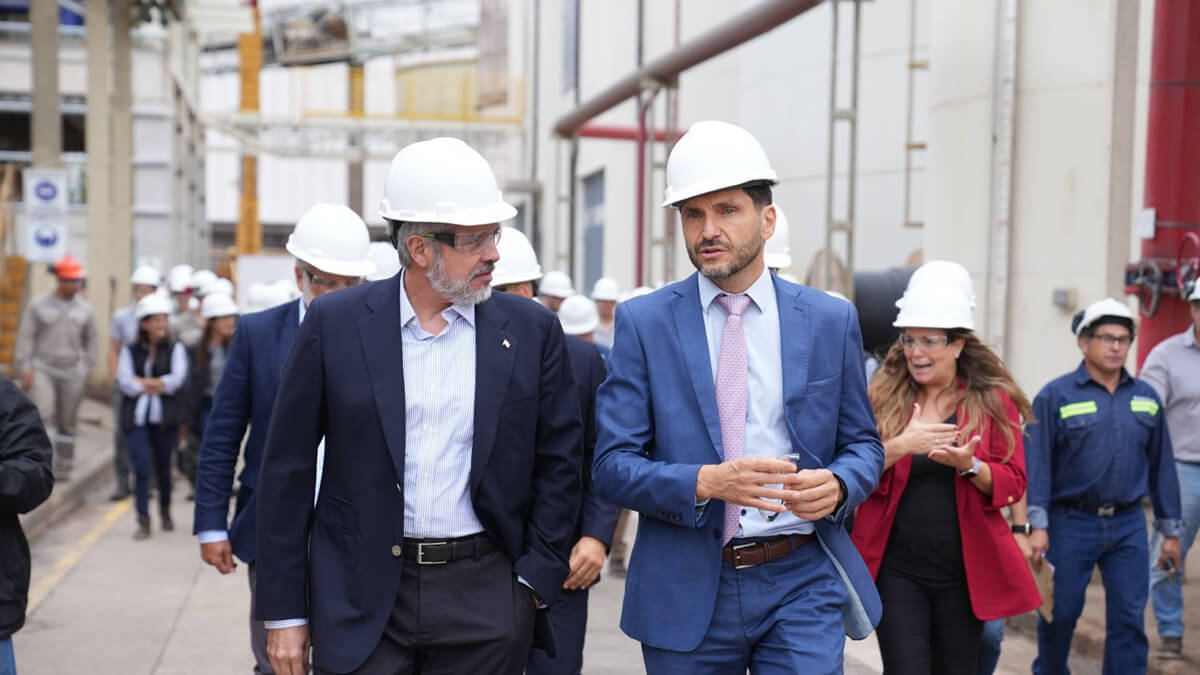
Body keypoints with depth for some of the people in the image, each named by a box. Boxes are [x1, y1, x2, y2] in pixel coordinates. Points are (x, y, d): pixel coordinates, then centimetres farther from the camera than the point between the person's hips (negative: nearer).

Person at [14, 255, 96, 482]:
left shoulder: (85, 309, 4)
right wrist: (25, 368, -8)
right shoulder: (38, 305, -2)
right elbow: (25, 337, -2)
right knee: (42, 412, -21)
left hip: (71, 372, 3)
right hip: (42, 369, -2)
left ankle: (62, 468, 17)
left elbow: (91, 341, 14)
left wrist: (86, 368, 7)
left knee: (67, 422, 6)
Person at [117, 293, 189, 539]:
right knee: (142, 468, -11)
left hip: (165, 418, 0)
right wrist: (158, 385, -10)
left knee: (163, 468, 9)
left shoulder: (175, 349, 6)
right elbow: (124, 382, -4)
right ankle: (143, 521, -7)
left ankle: (165, 511, 34)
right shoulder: (130, 351, 8)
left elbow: (177, 378, -9)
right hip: (136, 418, 0)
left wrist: (143, 382, -11)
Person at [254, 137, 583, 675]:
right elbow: (288, 472, 0)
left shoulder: (531, 330, 0)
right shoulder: (336, 324, -3)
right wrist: (284, 610, 0)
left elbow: (558, 462, 6)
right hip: (362, 599, -1)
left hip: (484, 596, 1)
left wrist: (534, 581, -1)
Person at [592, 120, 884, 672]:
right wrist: (705, 482, -21)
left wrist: (837, 484, -12)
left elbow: (863, 445, 11)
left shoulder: (831, 321, 5)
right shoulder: (642, 322, 0)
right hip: (686, 592, 0)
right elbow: (612, 466, -4)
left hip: (801, 583, 0)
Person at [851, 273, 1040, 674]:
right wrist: (901, 446, -24)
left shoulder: (994, 399, 1)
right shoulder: (883, 396, 1)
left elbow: (1013, 484, -2)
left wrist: (969, 465, -22)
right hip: (897, 570, -1)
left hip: (964, 572, 1)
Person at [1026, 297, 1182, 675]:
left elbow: (1161, 466, 12)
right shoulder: (1056, 396, -4)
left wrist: (1170, 530, 11)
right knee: (1060, 615, 7)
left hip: (1128, 526, 3)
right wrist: (1036, 524, -16)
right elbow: (1037, 463, -9)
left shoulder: (1146, 399, 8)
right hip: (1070, 524, -3)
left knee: (1129, 620, 2)